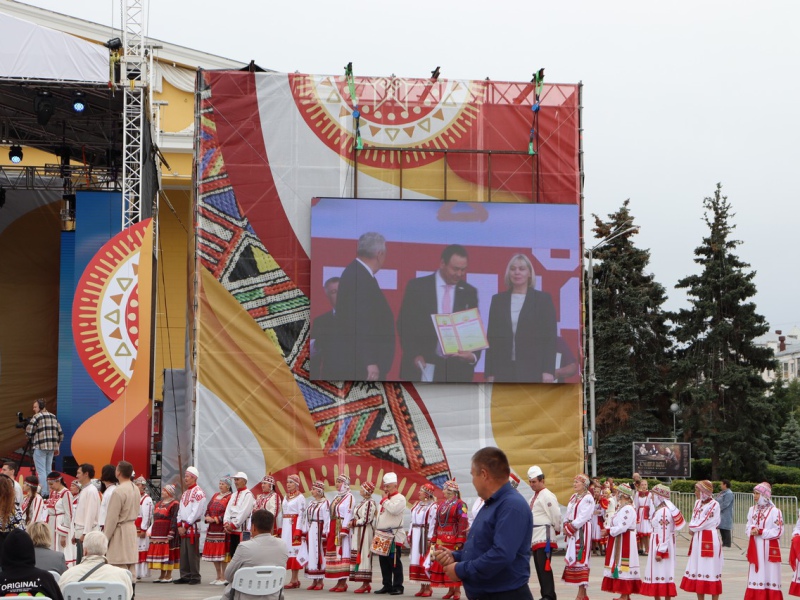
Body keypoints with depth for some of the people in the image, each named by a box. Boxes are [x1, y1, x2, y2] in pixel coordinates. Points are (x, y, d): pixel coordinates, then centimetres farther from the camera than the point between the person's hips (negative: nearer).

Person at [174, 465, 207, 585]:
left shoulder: (198, 492, -10)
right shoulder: (185, 492, 18)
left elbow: (196, 512, -16)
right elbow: (180, 510, 17)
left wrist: (186, 525, -14)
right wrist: (180, 525, 5)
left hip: (193, 527, -8)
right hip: (183, 527, 8)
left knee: (193, 553, -6)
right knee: (183, 553, 8)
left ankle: (195, 577, -2)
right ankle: (185, 576, 13)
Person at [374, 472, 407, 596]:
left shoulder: (400, 498, -7)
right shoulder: (385, 499, 20)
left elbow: (393, 510, -26)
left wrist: (385, 499, -12)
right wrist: (376, 531, 18)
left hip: (394, 536, -9)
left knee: (394, 562, -7)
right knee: (383, 562, 10)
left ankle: (398, 587, -3)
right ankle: (387, 585, 16)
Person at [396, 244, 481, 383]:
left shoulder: (469, 292, 9)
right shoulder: (417, 287, 1)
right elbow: (404, 325, 1)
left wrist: (473, 355, -7)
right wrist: (414, 355, -10)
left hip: (457, 369, 2)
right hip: (422, 366, -2)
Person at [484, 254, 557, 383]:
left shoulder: (543, 299, 5)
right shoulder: (498, 300, 12)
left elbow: (550, 337, 0)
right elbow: (491, 338, 10)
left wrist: (548, 371, -9)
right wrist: (490, 373, 3)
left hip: (533, 372, -2)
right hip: (503, 371, 2)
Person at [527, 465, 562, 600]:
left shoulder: (547, 495, -11)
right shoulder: (535, 496, 18)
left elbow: (556, 515, -12)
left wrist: (557, 530, 0)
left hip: (544, 536, -10)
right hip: (535, 537, 10)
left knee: (544, 566, -13)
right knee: (539, 567, 10)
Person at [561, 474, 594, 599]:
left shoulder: (588, 498, -9)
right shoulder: (573, 497, 17)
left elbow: (583, 517, -17)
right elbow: (568, 514, 16)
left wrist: (571, 527, -14)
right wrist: (566, 526, 0)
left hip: (582, 531, -9)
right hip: (571, 532, 9)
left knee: (580, 558, -10)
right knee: (573, 558, 6)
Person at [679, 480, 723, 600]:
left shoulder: (714, 505, -12)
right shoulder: (697, 503, 12)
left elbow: (703, 523, -15)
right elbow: (693, 522, 12)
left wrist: (692, 527, -2)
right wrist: (693, 527, -7)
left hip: (709, 540, -8)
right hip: (697, 540, 8)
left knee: (711, 570, -5)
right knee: (698, 570, 10)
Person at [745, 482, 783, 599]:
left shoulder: (774, 511, -10)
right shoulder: (752, 509, 10)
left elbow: (778, 531, -13)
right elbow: (748, 526, 13)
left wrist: (761, 532, -16)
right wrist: (752, 530, -10)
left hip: (769, 548, -6)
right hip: (755, 548, 6)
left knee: (769, 574, -3)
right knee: (756, 575, 8)